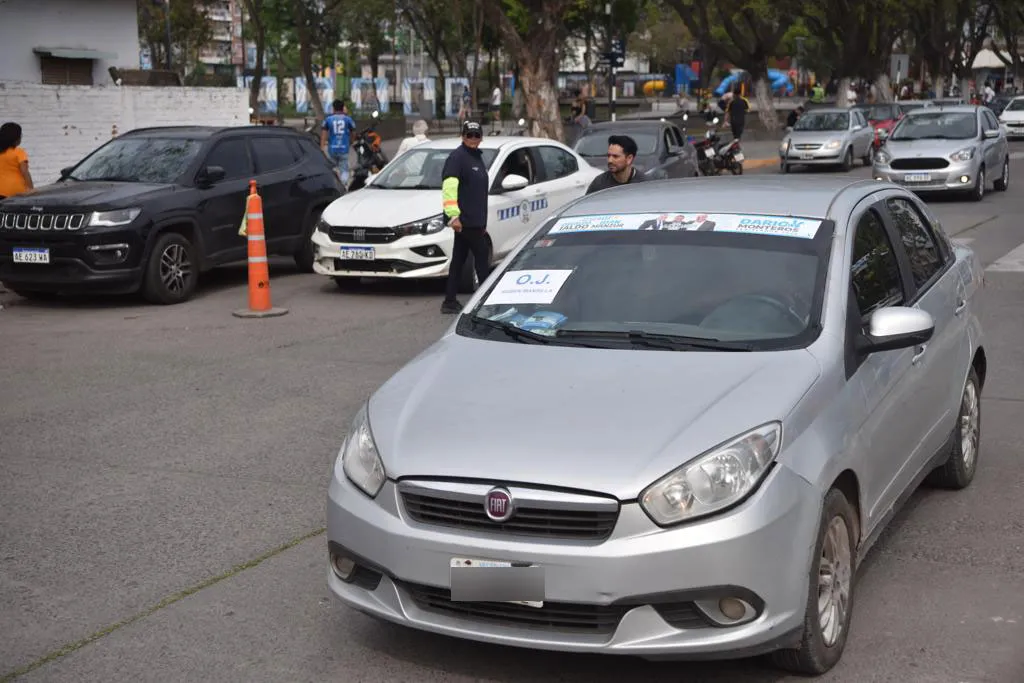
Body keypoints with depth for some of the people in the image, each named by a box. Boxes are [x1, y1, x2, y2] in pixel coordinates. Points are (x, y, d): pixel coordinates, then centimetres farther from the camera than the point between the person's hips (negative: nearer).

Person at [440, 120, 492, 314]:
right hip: (465, 219, -9)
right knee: (482, 257, -4)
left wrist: (482, 221, 25)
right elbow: (449, 186, -21)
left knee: (459, 260, 10)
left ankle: (450, 302, 14)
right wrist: (453, 215, -29)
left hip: (475, 220, 9)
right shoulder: (457, 156, -10)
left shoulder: (477, 157, 19)